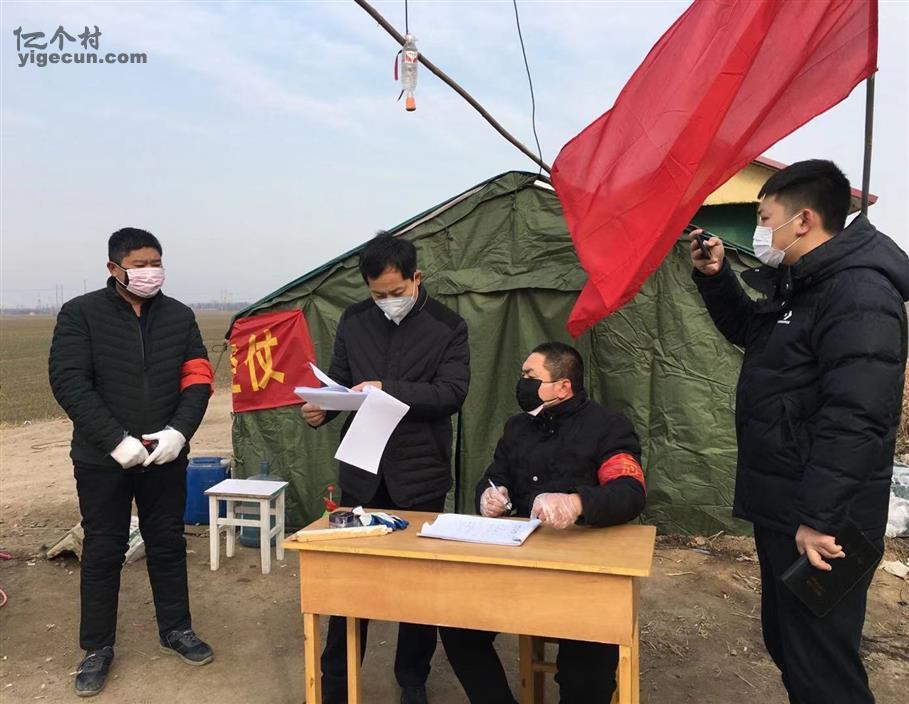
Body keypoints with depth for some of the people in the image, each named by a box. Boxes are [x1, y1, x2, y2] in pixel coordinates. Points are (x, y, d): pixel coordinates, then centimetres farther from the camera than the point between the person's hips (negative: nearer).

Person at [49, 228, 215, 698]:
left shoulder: (180, 316, 5)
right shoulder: (80, 314, -5)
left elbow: (198, 378, 2)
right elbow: (68, 383, -12)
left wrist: (179, 431, -14)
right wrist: (117, 440, -21)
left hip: (165, 456, 3)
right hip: (103, 459, -2)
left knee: (168, 544, 13)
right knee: (102, 552, 8)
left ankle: (176, 631, 30)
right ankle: (96, 649, 24)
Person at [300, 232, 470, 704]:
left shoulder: (448, 327, -5)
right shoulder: (354, 321, 5)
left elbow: (452, 393, -15)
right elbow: (338, 380, 11)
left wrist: (389, 391, -26)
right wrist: (321, 409, -11)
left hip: (420, 474, -2)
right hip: (361, 470, 3)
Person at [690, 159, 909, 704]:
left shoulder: (858, 294, -21)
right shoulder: (798, 284, 12)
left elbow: (854, 421, -28)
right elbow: (750, 330, 30)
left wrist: (818, 518, -27)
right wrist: (716, 277, 14)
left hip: (817, 518, -10)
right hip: (783, 506, 10)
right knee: (786, 640, 22)